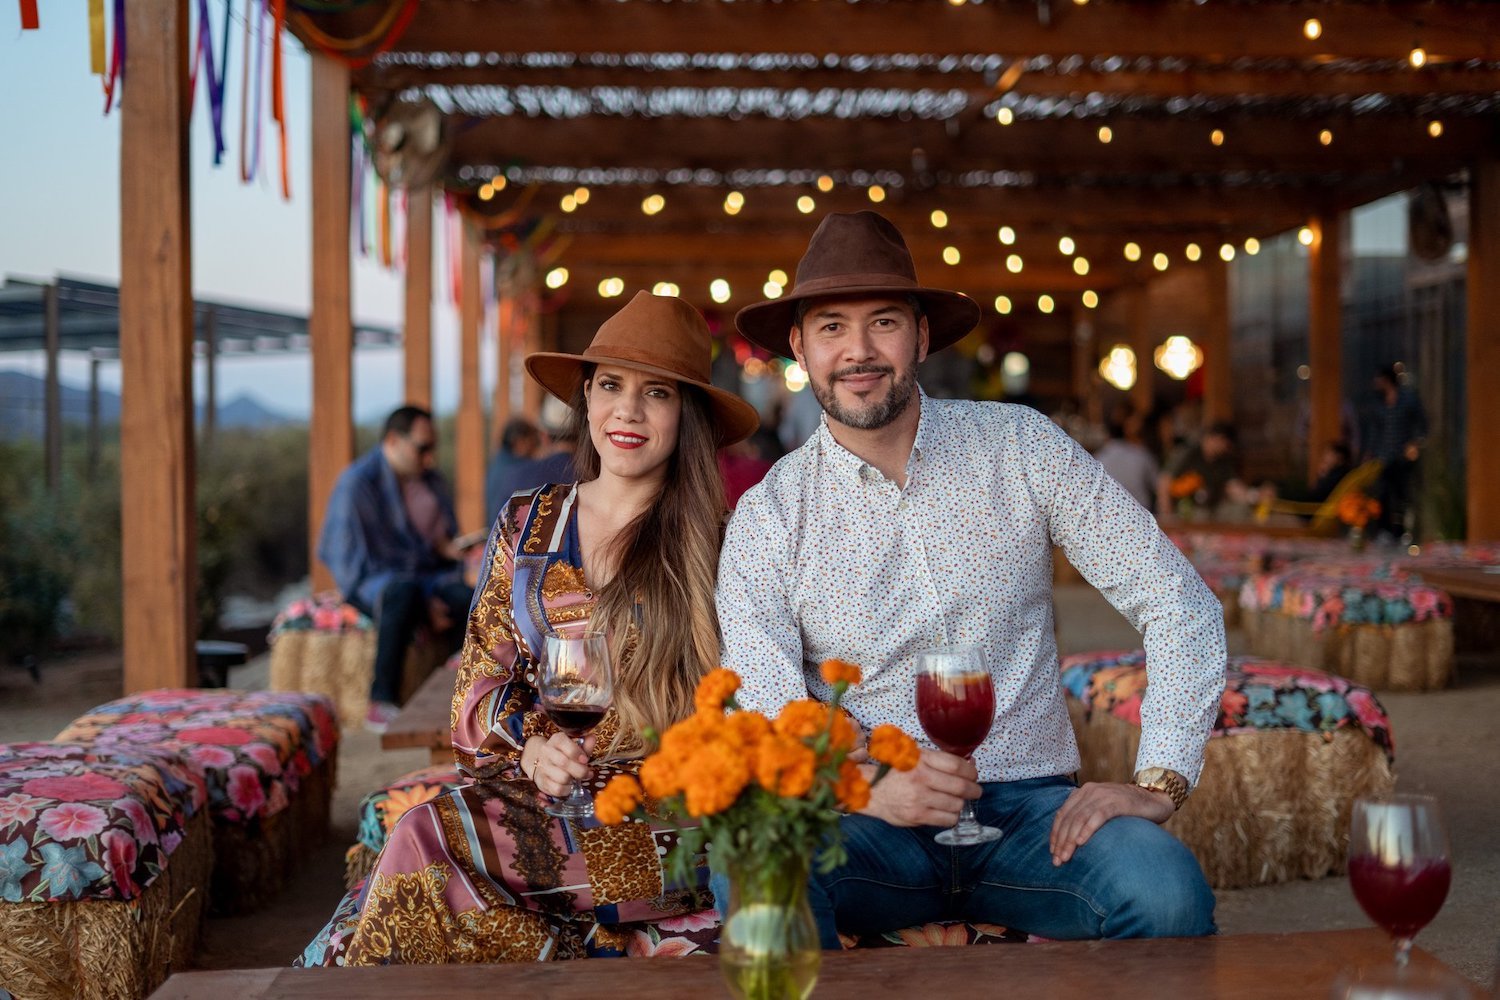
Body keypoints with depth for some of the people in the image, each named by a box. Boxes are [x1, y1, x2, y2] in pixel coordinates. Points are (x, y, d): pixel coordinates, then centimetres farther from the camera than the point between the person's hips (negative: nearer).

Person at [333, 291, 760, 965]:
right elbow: (483, 678, 14)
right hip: (527, 790, 4)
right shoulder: (525, 525, 14)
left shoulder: (716, 541, 3)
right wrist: (532, 749, -6)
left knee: (428, 840, -26)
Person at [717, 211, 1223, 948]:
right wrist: (868, 791, -26)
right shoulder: (768, 519, 1)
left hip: (1028, 806, 1)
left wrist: (1159, 782, -12)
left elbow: (1179, 605, 0)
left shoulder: (1021, 449, 1)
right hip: (870, 826, 0)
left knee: (1166, 891, -30)